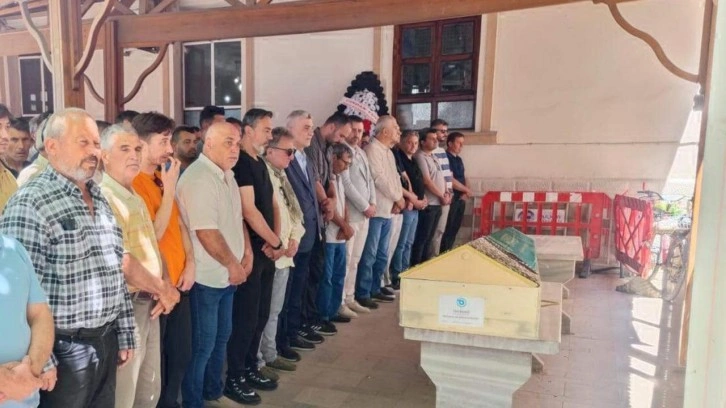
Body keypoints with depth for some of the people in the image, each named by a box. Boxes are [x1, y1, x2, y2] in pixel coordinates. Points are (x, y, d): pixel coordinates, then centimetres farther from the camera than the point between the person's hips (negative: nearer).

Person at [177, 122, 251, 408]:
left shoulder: (227, 175, 10)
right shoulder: (198, 178, -20)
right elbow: (206, 232, -25)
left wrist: (246, 253, 8)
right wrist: (233, 265, -15)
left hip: (226, 275, 9)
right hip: (206, 276, -9)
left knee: (221, 336, 20)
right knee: (203, 343, 3)